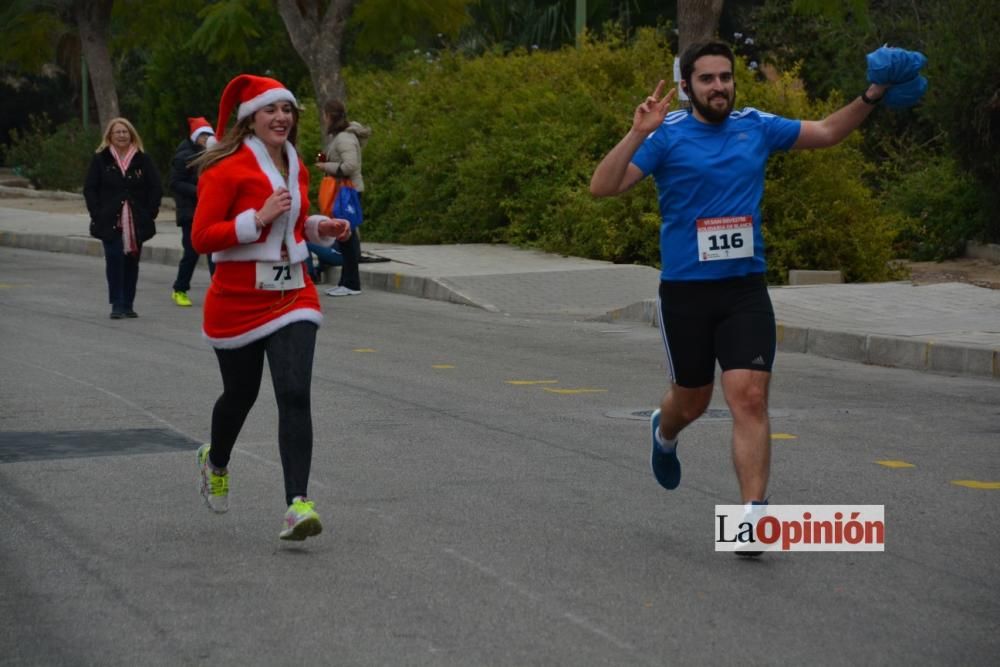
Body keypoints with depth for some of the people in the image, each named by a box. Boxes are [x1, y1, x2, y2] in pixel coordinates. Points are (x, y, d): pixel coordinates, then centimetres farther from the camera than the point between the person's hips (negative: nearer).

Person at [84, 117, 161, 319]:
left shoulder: (142, 160, 4)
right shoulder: (101, 159, 3)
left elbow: (156, 189, 6)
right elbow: (90, 189, 3)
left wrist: (149, 213, -3)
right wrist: (97, 214, -7)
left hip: (136, 222, 2)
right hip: (111, 221, -2)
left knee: (131, 261, 6)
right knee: (114, 259, -10)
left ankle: (128, 304, 15)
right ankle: (117, 305, -6)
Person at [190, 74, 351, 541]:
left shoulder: (295, 167, 9)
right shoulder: (227, 169, -12)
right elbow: (201, 238, -16)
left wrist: (321, 228, 4)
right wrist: (259, 218, -24)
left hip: (292, 296, 4)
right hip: (237, 301, -4)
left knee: (295, 396, -13)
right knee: (241, 394, 15)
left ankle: (297, 506, -19)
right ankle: (216, 463, 49)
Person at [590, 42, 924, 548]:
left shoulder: (756, 127, 4)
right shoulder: (667, 135, -7)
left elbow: (826, 132, 17)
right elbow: (602, 187, -17)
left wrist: (870, 97, 3)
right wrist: (638, 133, -29)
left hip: (745, 289, 2)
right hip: (684, 292, -2)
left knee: (750, 398, -13)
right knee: (693, 400, 15)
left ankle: (753, 512, -13)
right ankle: (664, 433, 51)